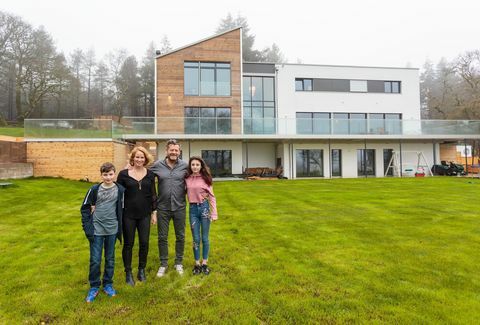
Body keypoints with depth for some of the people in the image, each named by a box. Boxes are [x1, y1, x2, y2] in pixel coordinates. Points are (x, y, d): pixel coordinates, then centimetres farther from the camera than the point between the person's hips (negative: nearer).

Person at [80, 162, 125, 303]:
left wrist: (120, 229, 3)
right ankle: (94, 287, 20)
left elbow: (121, 209, 4)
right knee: (95, 260, 4)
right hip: (97, 229, -1)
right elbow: (85, 207, 1)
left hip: (112, 230, 1)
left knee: (110, 259, 12)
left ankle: (108, 284, 28)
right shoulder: (94, 189, -5)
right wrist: (87, 227, -4)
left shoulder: (120, 189, -3)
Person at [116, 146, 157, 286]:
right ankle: (128, 273, 23)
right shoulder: (124, 174, -4)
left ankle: (142, 270, 26)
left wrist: (154, 211, 5)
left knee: (144, 243, 6)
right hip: (128, 214, -1)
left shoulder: (150, 174, 2)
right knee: (128, 244, 8)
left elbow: (153, 194, 7)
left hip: (144, 214, 2)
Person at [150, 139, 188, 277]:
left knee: (180, 237, 12)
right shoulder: (157, 165, -4)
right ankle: (163, 264, 29)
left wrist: (186, 192, -3)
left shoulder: (185, 165, -5)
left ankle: (179, 263, 31)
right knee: (162, 237, 11)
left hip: (179, 207, 0)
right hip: (163, 208, 0)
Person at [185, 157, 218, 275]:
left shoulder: (205, 178, -6)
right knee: (196, 239, 9)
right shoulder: (187, 178, 0)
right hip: (193, 209, 2)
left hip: (204, 207, -2)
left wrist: (214, 213, -7)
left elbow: (211, 196, -4)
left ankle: (204, 263, 24)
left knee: (205, 238, 8)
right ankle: (197, 263, 23)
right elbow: (184, 192, 15)